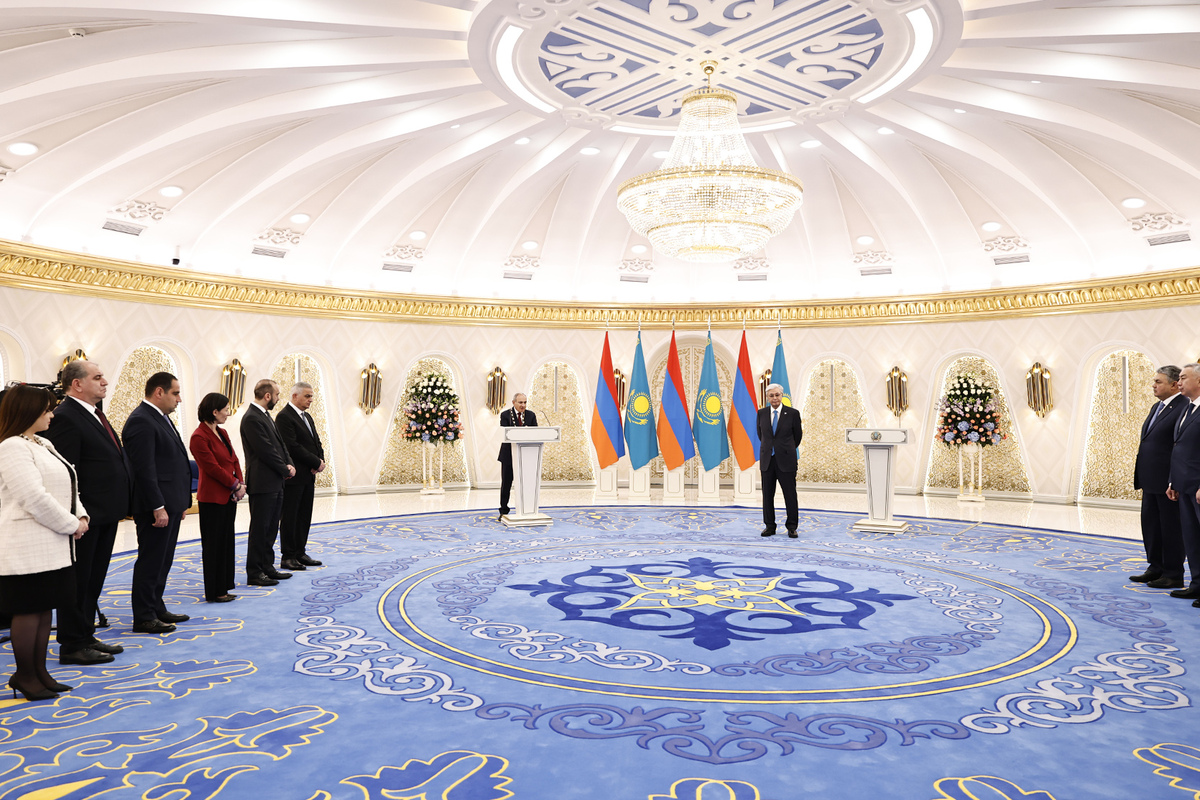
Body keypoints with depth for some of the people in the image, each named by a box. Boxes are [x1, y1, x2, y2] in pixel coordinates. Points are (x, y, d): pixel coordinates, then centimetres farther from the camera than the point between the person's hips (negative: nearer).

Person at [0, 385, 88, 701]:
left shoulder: (43, 444, 15)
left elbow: (66, 486, 17)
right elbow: (35, 498, -22)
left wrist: (80, 515, 1)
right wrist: (71, 525, -14)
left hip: (52, 544, 9)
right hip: (28, 547, -9)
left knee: (45, 608, 13)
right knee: (28, 610, 1)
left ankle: (39, 671, 23)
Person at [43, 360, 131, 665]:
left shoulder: (96, 414, 15)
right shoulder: (65, 416, -15)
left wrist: (121, 505, 16)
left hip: (106, 514, 10)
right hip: (87, 515, -10)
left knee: (94, 580, 17)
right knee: (78, 581, 2)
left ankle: (86, 637, 29)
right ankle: (72, 646, 13)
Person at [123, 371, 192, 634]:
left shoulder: (161, 418, 17)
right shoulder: (141, 421, -15)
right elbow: (144, 469, -21)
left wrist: (181, 502, 19)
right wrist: (158, 507, -23)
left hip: (169, 504, 10)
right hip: (156, 507, -10)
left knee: (162, 561, 17)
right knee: (151, 562, -1)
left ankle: (156, 608, 27)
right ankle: (144, 618, 8)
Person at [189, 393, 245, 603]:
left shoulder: (222, 433, 11)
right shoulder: (199, 437, -15)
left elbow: (234, 460, 11)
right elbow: (213, 468, -18)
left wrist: (240, 484, -3)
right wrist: (236, 485, -11)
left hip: (229, 496, 9)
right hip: (212, 498, -9)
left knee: (226, 543, 12)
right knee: (213, 545, 1)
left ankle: (223, 588, 21)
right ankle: (214, 592, 11)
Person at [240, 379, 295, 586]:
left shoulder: (265, 415, 15)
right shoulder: (252, 418, -16)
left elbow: (279, 443, 17)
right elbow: (266, 451, -20)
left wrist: (289, 464, 1)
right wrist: (285, 469, -10)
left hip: (275, 482, 10)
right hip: (262, 483, -10)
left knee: (271, 528, 15)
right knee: (260, 528, -2)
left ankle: (267, 567, 24)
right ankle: (254, 573, 6)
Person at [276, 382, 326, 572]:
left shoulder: (307, 417, 16)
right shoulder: (284, 417, -12)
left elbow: (316, 442, 17)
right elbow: (293, 447, -20)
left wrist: (320, 460, -3)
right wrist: (316, 462, -15)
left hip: (308, 476, 9)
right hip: (293, 476, -9)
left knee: (304, 517, 12)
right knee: (289, 517, 0)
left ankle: (300, 553, 20)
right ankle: (287, 557, 8)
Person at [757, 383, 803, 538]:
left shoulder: (792, 413, -4)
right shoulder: (761, 413, 4)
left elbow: (797, 436, 7)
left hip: (786, 459, -3)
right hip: (767, 459, 3)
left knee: (790, 494, 1)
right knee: (767, 494, 7)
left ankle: (792, 527, 12)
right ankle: (769, 526, 17)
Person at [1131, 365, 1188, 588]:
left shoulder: (1184, 407, -14)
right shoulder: (1156, 407, 15)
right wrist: (1140, 470, 15)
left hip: (1168, 481, -9)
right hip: (1151, 479, 9)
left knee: (1171, 527, 2)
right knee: (1150, 523, 15)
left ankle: (1174, 575, 12)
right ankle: (1156, 568, 26)